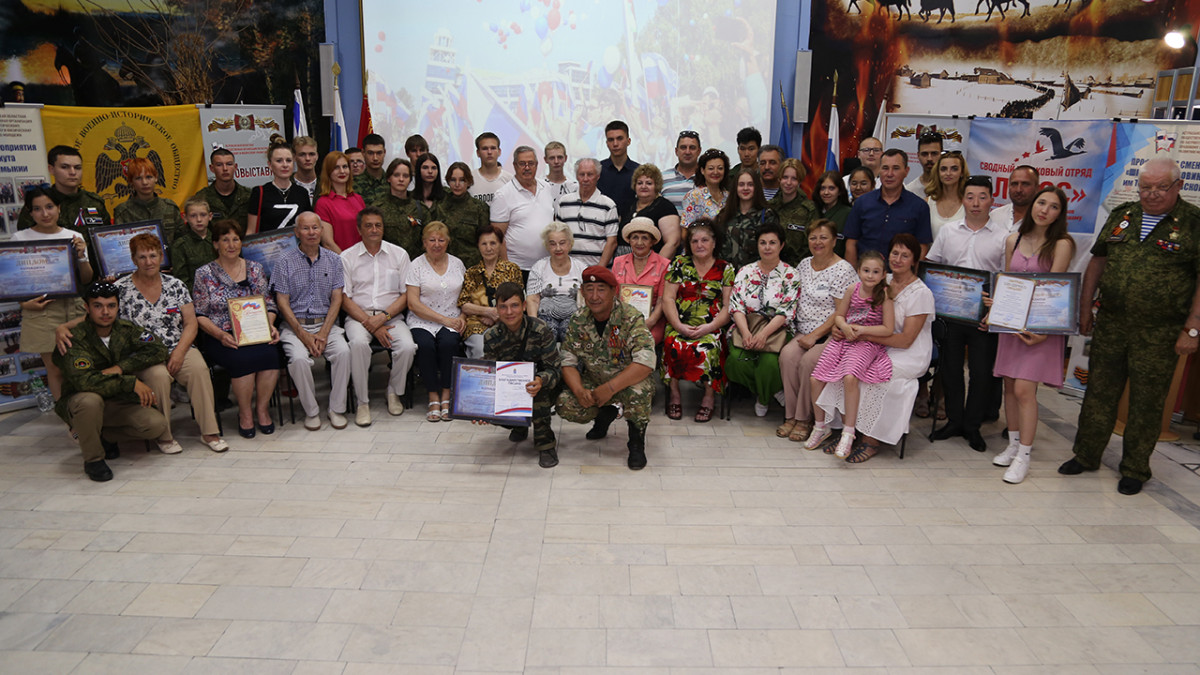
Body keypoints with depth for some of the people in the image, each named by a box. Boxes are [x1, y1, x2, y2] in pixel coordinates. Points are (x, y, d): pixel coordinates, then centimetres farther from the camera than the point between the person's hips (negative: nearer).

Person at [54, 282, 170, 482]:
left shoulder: (126, 329, -3)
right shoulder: (75, 339, -19)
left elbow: (157, 349, -12)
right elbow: (83, 381, -33)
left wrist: (120, 367, -23)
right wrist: (131, 382, -36)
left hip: (118, 402, 4)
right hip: (79, 406, -4)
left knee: (156, 425, -20)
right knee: (90, 400, -39)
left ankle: (103, 436, 9)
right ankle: (92, 458, -15)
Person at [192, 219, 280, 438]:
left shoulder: (255, 269, 13)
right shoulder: (204, 274, 5)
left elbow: (268, 304, 14)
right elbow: (199, 315, 1)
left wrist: (270, 326, -6)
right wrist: (220, 334, -15)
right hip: (219, 337, -2)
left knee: (269, 353, -31)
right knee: (243, 357, -33)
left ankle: (262, 408, -10)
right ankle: (245, 413, -11)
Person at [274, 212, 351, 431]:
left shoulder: (333, 259, 9)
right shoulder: (284, 262, 3)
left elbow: (336, 299, 4)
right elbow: (283, 302, -2)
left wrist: (323, 333, -10)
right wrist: (303, 334, -13)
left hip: (326, 324, 2)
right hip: (295, 325, -1)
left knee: (343, 352, -27)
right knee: (299, 359, -30)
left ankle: (337, 408, -12)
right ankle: (311, 411, -10)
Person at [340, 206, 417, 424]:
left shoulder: (399, 254, 9)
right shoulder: (347, 257, 5)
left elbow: (406, 295, 4)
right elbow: (345, 299, 0)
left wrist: (383, 317, -12)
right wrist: (370, 324, -14)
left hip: (391, 316, 1)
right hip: (358, 316, -1)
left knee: (407, 347, -28)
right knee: (358, 343, -34)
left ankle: (394, 391, 2)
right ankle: (362, 401, -17)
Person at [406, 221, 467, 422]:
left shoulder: (457, 263, 13)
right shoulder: (416, 265, 3)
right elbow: (413, 303, -5)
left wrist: (462, 317, -2)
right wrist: (443, 319, -12)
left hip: (451, 322, 2)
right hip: (422, 322, -1)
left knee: (448, 343, -31)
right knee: (425, 345, -32)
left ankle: (446, 397, -20)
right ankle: (433, 398, -20)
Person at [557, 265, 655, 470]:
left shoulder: (631, 318, -20)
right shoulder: (578, 320, -5)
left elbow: (646, 362, -32)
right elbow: (568, 362, -4)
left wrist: (610, 388, -36)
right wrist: (579, 390, -24)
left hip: (628, 381, -5)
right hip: (594, 382, 5)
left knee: (637, 391, -38)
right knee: (565, 405, -19)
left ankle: (637, 441, -9)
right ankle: (605, 414, 15)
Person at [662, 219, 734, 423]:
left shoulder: (726, 269, 9)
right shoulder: (679, 264, 11)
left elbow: (729, 306, 2)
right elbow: (667, 299, 4)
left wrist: (709, 327, -14)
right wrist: (679, 325, -11)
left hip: (711, 328, -1)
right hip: (679, 326, 1)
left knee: (708, 348, -33)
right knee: (673, 345, -32)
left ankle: (709, 396, -15)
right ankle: (674, 394, -16)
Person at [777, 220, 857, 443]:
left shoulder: (843, 270, -8)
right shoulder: (804, 264, 13)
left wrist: (815, 336, -17)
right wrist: (799, 332, 7)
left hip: (831, 335, -5)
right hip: (804, 333, 6)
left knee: (809, 361, -30)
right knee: (787, 354, -23)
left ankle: (804, 419, -15)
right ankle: (791, 416, -16)